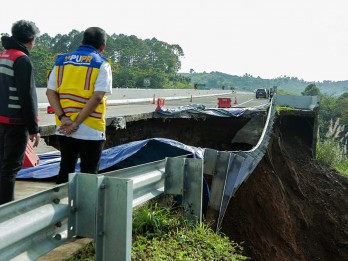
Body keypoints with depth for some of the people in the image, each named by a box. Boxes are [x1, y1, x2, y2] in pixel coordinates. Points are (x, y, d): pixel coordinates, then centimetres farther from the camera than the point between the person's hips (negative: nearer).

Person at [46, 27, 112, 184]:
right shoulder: (101, 64, -5)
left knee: (65, 169, 17)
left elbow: (50, 92, 2)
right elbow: (97, 97, -16)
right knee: (88, 173, 6)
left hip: (64, 128, 5)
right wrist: (77, 123, -15)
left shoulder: (62, 60, 9)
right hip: (91, 130, -4)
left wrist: (63, 118, -7)